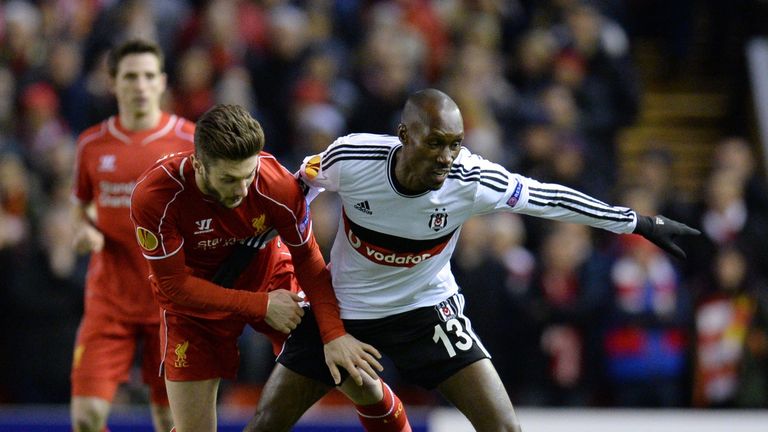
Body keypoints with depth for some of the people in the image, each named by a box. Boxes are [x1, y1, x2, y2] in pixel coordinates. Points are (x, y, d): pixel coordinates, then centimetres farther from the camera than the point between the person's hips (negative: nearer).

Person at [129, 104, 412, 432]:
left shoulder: (278, 186, -28)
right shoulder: (153, 198, -32)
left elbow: (307, 259, -13)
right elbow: (173, 288, -24)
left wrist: (334, 334, -21)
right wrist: (261, 306, -25)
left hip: (273, 279, 2)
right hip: (196, 303, -2)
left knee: (363, 383, -2)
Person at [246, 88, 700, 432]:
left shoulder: (471, 180, -24)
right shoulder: (351, 158, -25)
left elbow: (548, 199, -12)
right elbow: (299, 190, -3)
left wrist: (641, 224, -6)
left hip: (425, 308, 0)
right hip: (340, 307, 0)